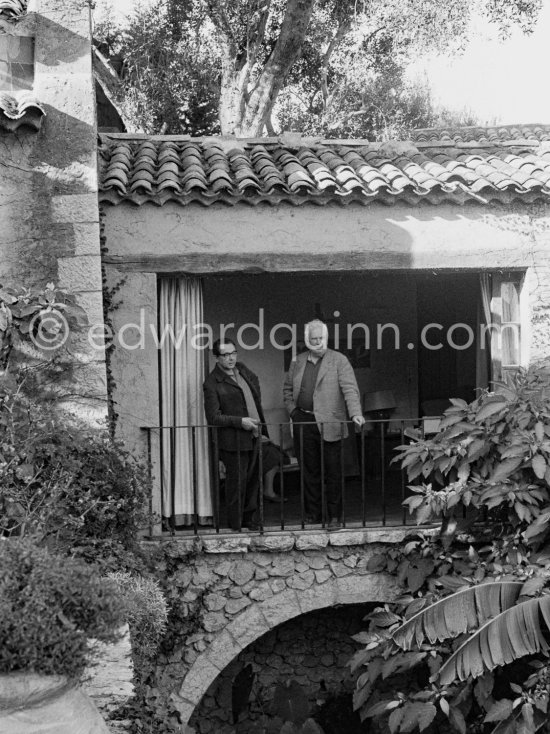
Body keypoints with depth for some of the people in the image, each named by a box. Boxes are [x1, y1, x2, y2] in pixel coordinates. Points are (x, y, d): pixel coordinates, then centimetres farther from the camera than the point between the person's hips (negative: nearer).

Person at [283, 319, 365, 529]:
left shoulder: (339, 360, -1)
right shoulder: (298, 362, 12)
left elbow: (350, 388, -10)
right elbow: (287, 389, 20)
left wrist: (356, 413, -24)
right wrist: (292, 410, 5)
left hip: (328, 425, -4)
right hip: (303, 423, 4)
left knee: (332, 472, 0)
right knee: (309, 470, 9)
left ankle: (335, 516, 9)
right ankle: (313, 513, 19)